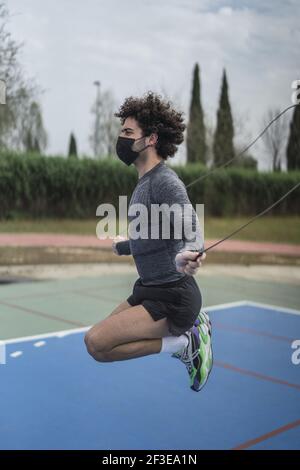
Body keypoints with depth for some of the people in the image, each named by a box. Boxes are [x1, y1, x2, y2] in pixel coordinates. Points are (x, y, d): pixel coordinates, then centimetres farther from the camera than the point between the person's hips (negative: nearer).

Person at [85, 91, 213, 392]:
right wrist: (122, 246, 44)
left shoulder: (165, 182, -18)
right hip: (149, 290, 10)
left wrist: (184, 258, -53)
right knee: (103, 333, 21)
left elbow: (193, 236, -29)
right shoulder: (144, 181, 11)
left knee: (96, 343, -22)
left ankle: (185, 344, -6)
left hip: (172, 298, -10)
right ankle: (190, 328, 17)